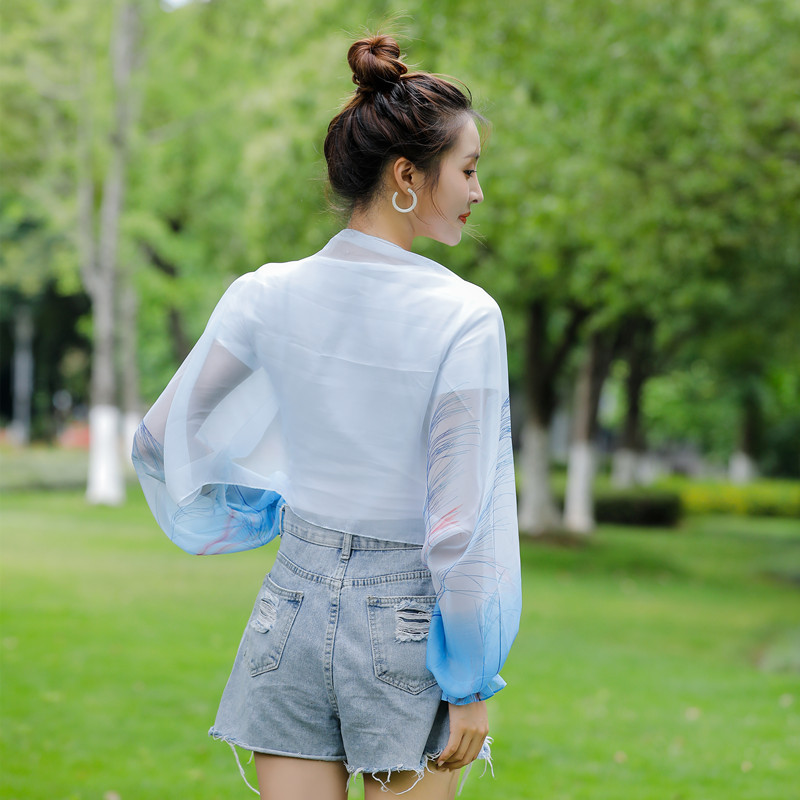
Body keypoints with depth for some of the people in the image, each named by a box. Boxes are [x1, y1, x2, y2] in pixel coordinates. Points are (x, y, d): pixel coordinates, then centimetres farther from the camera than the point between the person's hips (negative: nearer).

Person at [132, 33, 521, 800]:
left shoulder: (266, 296, -2)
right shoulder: (462, 318, -15)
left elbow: (160, 447, 6)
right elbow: (460, 520, -15)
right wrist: (472, 685, -7)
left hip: (295, 601, 4)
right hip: (405, 623, -4)